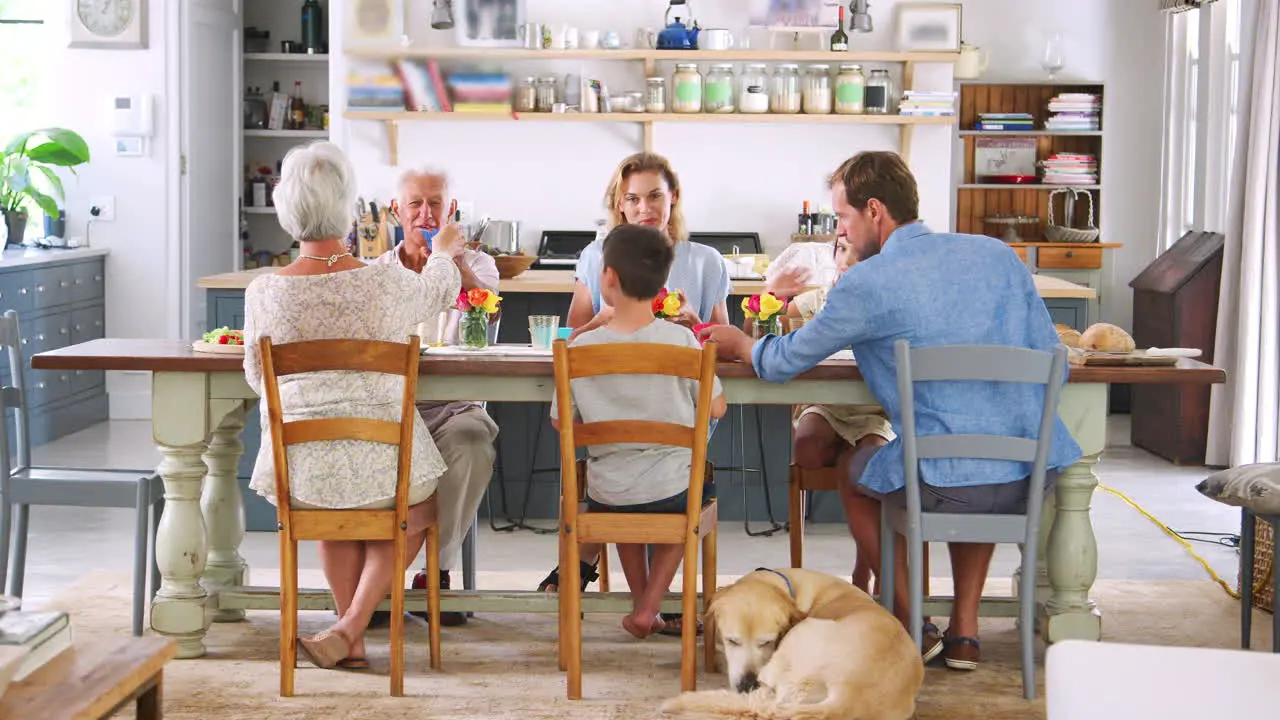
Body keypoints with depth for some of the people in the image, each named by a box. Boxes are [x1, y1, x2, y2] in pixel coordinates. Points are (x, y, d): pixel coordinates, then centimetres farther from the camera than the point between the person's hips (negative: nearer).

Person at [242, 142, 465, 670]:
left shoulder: (263, 291, -9)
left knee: (333, 514, 37)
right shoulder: (389, 284, -12)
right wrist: (443, 252, 37)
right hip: (381, 465, -2)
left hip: (300, 468, 2)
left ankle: (352, 636, 34)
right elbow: (439, 290, 13)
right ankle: (349, 628, 18)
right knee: (415, 513, 32)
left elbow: (257, 378, 8)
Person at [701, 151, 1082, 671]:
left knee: (854, 473, 27)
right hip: (1035, 479, 5)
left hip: (947, 486, -5)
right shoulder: (998, 254, 8)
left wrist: (740, 344, 29)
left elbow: (783, 363, 6)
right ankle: (964, 629, 32)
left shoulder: (867, 284, -7)